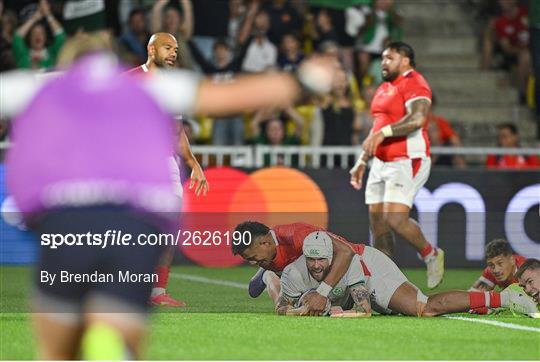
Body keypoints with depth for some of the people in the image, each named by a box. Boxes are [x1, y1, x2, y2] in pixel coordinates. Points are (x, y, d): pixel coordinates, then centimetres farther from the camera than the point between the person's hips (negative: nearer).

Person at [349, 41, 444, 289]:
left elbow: (417, 119, -25)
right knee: (377, 223, 4)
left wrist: (383, 133, -30)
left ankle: (431, 255, 5)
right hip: (382, 163, 10)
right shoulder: (384, 89, 22)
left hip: (407, 161, -10)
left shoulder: (414, 83, -9)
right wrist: (362, 162, 26)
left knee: (395, 219, -20)